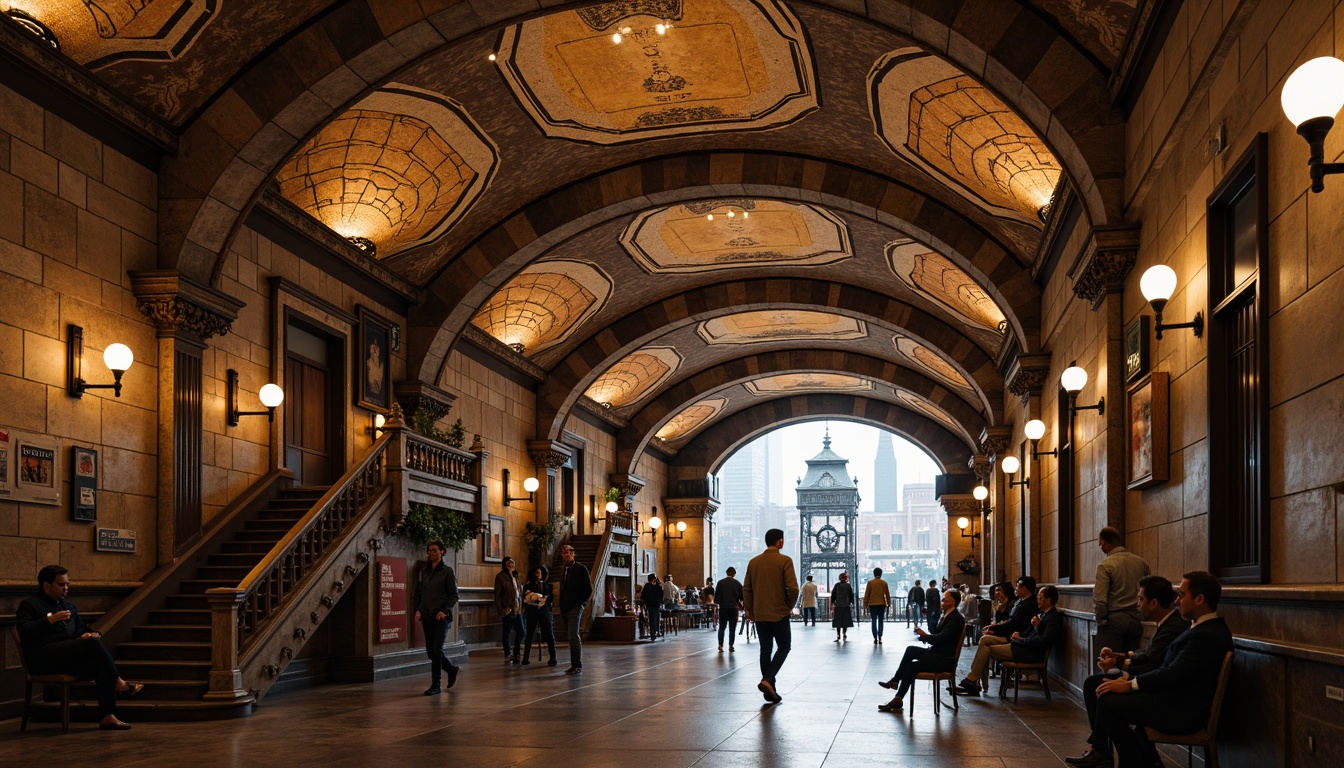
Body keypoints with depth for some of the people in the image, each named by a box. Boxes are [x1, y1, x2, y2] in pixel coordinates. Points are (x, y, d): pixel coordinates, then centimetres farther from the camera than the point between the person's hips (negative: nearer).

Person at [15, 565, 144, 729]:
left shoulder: (69, 606, 28)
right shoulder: (29, 605, 8)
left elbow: (82, 628, 23)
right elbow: (24, 632, -9)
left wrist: (93, 633, -2)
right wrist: (50, 619, -18)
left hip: (69, 657, 7)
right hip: (43, 658, -7)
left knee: (101, 663, -27)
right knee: (92, 643, -30)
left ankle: (107, 717, -33)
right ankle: (118, 683, -21)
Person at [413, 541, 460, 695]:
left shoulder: (447, 571, -3)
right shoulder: (424, 572, 11)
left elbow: (454, 595, -5)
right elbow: (418, 593, 17)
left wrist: (444, 610, -17)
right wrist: (417, 610, 2)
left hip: (442, 616, -6)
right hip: (427, 617, 6)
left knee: (436, 650, -11)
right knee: (431, 651, 8)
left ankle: (436, 685, -3)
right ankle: (452, 669, 33)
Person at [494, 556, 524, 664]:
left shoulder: (515, 576, 16)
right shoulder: (500, 577, -4)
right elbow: (497, 594, -7)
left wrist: (522, 606, 7)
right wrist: (500, 610, -14)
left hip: (517, 609, 6)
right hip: (507, 609, -6)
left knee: (520, 632, 1)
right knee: (506, 633, 2)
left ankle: (516, 654, 12)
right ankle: (507, 655, 10)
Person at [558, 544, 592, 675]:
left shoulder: (580, 569, -3)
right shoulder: (564, 570, 17)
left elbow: (588, 590, -6)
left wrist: (580, 603, -9)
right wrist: (562, 606, 10)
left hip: (576, 607, -7)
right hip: (565, 608, 7)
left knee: (573, 635, -14)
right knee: (572, 636, 8)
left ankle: (577, 665, -12)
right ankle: (575, 664, 11)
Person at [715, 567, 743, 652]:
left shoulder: (720, 582, -1)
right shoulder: (737, 583, -1)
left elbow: (716, 596, 0)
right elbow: (741, 597, 3)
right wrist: (739, 604, 22)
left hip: (723, 607, 0)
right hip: (733, 608, 0)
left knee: (721, 627, 6)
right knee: (732, 628, 7)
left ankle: (720, 646, -5)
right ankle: (730, 646, 3)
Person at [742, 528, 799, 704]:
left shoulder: (754, 562, 6)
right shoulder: (785, 561, -10)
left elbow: (746, 589, 7)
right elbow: (793, 588, -16)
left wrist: (749, 609, 15)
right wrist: (790, 606, 0)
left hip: (759, 614, 5)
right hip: (779, 613, -5)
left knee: (765, 650, 10)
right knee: (784, 647, 9)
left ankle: (770, 690, 11)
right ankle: (767, 680, -9)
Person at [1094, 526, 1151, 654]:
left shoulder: (1105, 565, -12)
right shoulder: (1141, 562, 6)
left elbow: (1099, 600, -15)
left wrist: (1101, 619, -1)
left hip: (1114, 620, -6)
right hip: (1136, 620, 6)